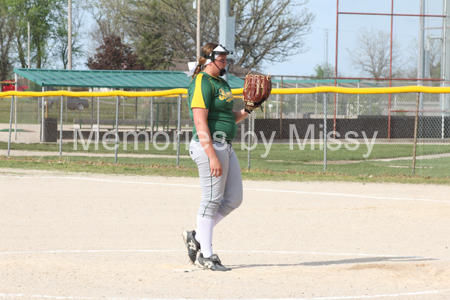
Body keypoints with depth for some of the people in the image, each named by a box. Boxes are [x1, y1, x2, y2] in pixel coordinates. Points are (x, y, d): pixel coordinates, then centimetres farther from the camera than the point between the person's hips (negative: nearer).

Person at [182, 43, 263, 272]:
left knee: (233, 199, 11)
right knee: (211, 200, -6)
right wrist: (212, 157, -25)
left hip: (226, 147, 10)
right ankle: (205, 255, 0)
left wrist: (246, 111, 4)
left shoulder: (222, 83, 19)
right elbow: (200, 123, -19)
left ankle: (196, 237, 19)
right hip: (210, 146, -10)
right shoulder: (202, 84, -12)